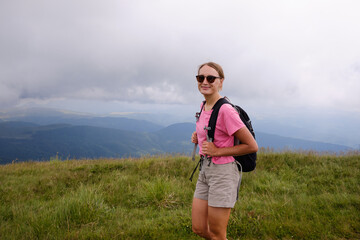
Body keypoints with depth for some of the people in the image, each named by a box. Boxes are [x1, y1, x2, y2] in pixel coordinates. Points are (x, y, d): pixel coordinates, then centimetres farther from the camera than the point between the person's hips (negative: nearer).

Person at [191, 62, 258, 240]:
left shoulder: (225, 110, -19)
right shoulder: (204, 105, 6)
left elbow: (252, 146, -15)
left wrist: (217, 151, -18)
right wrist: (198, 136, 5)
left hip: (222, 172, -8)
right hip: (205, 170, 8)